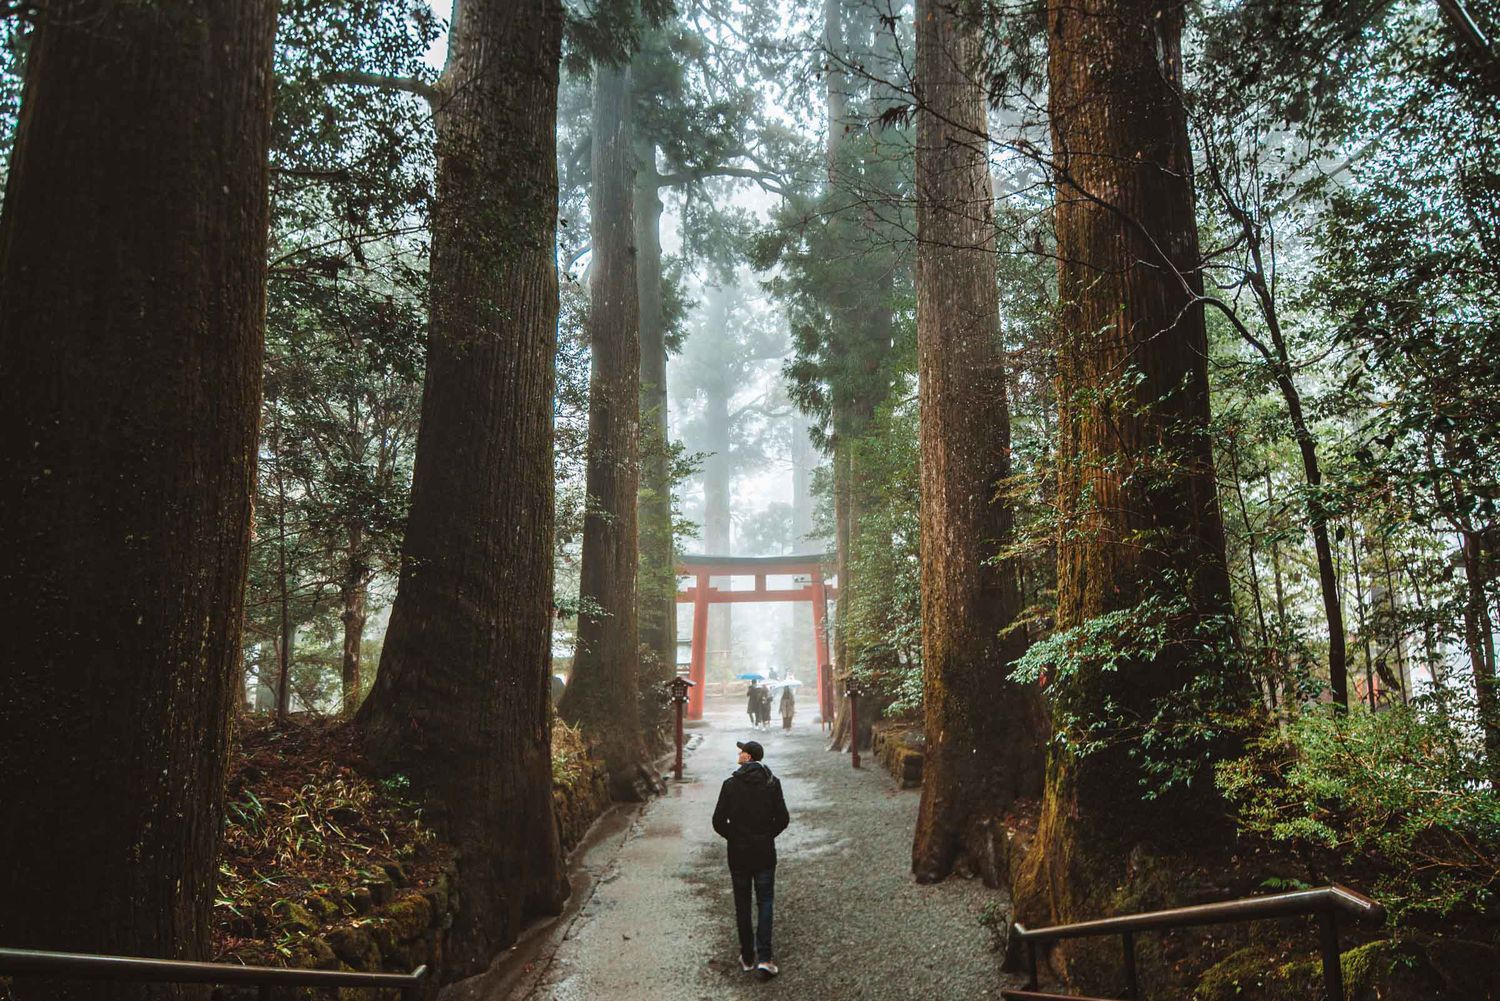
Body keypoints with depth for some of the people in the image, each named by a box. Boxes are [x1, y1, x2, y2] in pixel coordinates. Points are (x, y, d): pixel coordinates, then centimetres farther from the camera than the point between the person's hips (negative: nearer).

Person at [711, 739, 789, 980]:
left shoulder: (730, 784, -9)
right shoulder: (772, 783, -5)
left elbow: (719, 822, -9)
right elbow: (783, 819, -5)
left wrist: (734, 837, 9)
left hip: (738, 853, 0)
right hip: (765, 852, 1)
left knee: (742, 906, 12)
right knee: (765, 903, 8)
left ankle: (747, 958, 19)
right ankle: (764, 958, -3)